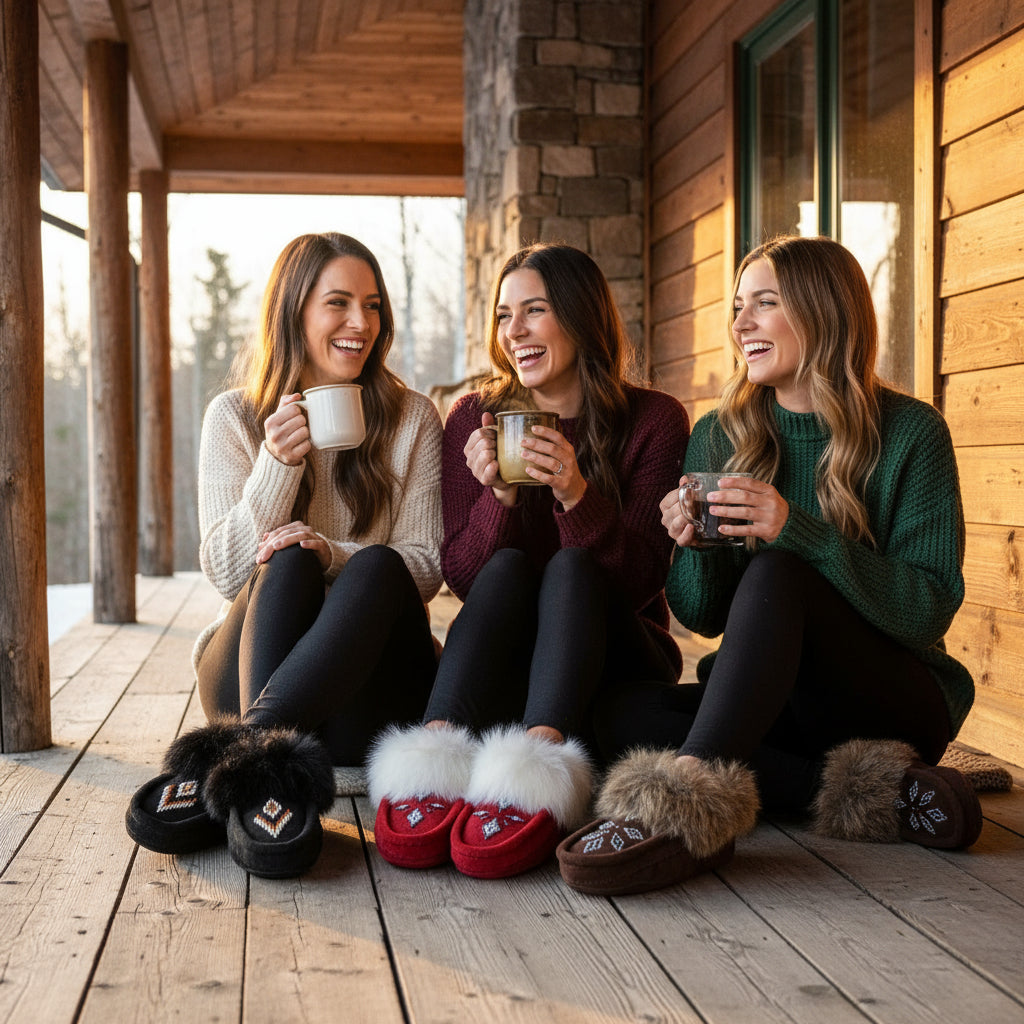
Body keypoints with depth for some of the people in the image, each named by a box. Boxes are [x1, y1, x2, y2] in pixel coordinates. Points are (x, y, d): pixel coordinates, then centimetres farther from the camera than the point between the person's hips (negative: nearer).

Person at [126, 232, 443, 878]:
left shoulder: (412, 419, 4)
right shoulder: (234, 417, 4)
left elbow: (426, 566, -1)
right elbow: (226, 571, -4)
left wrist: (337, 556, -21)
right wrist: (277, 464, -20)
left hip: (367, 675, 0)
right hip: (253, 668, 0)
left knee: (377, 567, -31)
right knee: (288, 562, -30)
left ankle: (228, 763, -45)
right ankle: (271, 784, -49)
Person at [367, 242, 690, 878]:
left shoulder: (654, 420, -3)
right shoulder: (476, 418, 2)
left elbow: (642, 580, -11)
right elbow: (462, 576, -3)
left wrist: (575, 494, -27)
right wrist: (499, 495, -22)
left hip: (616, 656, -1)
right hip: (503, 661, 1)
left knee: (571, 568, -29)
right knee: (508, 566, -28)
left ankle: (538, 760, -52)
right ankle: (435, 758, -47)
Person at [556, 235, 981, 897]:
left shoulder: (909, 432, -7)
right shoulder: (720, 437, 4)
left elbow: (931, 610, -13)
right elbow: (703, 619, 6)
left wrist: (800, 533, -26)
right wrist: (697, 547, -17)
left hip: (897, 704, -5)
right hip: (769, 704, 5)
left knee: (775, 575, -31)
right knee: (623, 712, -23)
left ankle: (683, 807, -42)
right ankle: (883, 795, -25)